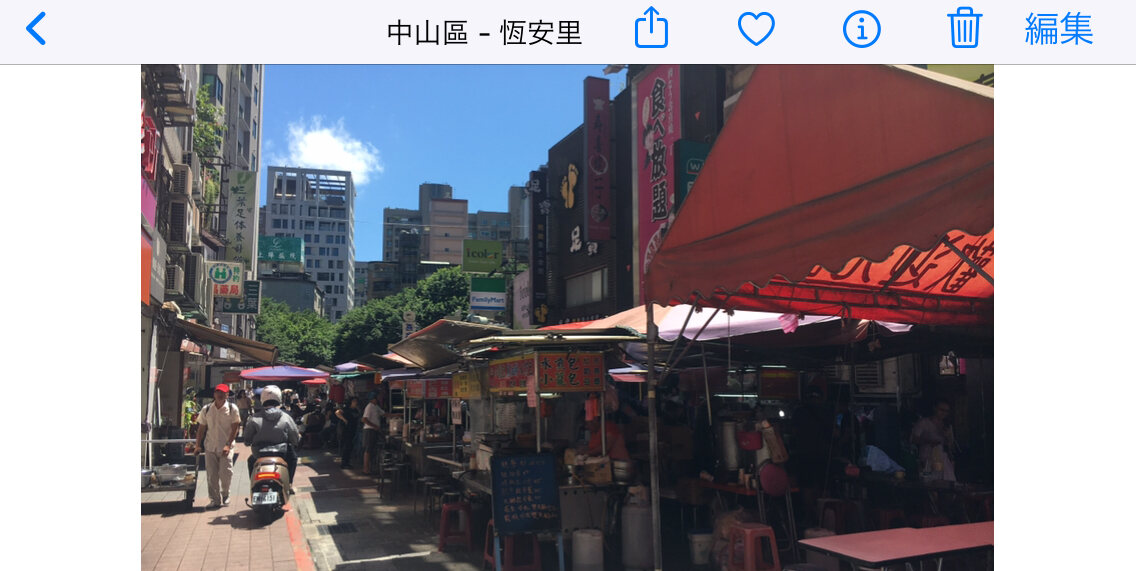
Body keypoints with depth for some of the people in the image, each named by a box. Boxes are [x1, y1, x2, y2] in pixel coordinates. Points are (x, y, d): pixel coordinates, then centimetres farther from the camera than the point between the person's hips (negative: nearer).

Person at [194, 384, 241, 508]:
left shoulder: (232, 408, -1)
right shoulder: (207, 409, 8)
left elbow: (235, 428, -3)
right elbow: (201, 428, 13)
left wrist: (228, 445, -10)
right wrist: (198, 445, 6)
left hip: (225, 448, -3)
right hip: (210, 447, 3)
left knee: (226, 474, -6)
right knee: (211, 475, 1)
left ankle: (225, 495, 19)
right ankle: (215, 499, 11)